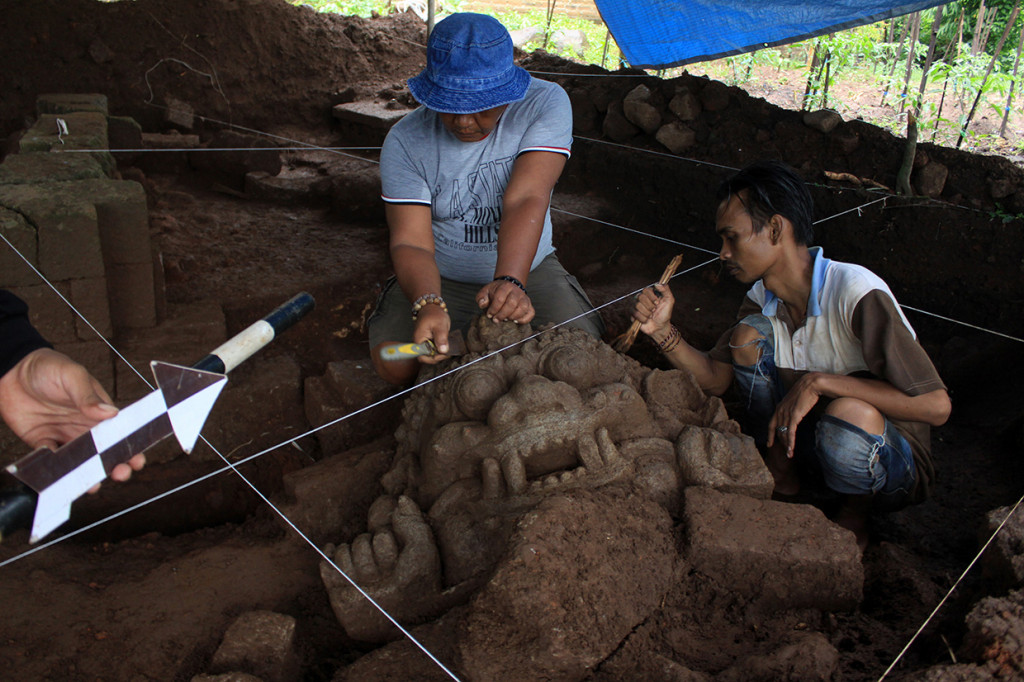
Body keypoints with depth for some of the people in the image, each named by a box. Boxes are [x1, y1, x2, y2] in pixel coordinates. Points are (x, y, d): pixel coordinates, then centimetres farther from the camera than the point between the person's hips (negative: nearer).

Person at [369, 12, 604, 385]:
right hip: (441, 278, 0)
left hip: (526, 269, 1)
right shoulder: (405, 141, -16)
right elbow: (412, 242, -22)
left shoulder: (546, 103, -17)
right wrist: (428, 305, -43)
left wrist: (510, 282, -44)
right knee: (396, 365, -22)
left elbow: (526, 200, -29)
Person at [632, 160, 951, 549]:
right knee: (749, 334, -15)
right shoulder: (762, 300, -6)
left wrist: (820, 382, -32)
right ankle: (782, 477, 2)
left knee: (850, 415, -39)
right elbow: (715, 380, 0)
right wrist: (662, 331, -15)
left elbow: (936, 406, -28)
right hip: (806, 443, 5)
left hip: (893, 466, -4)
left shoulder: (856, 294, -27)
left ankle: (853, 517, -4)